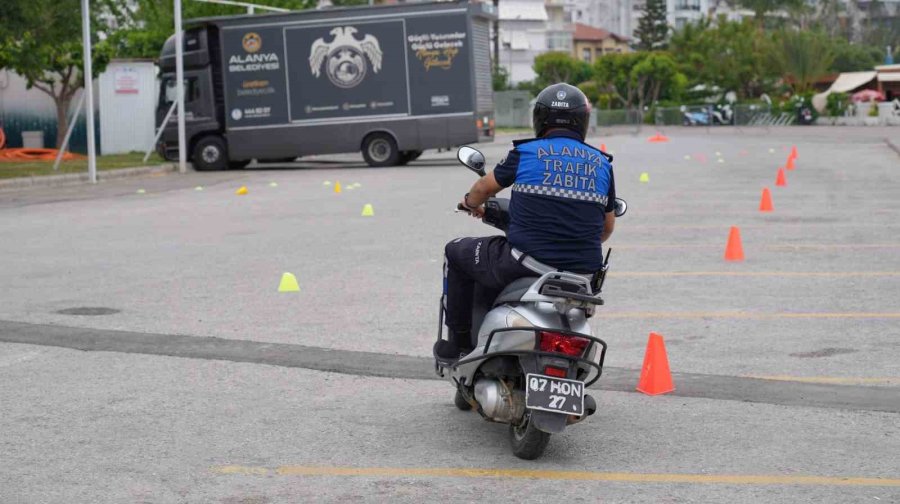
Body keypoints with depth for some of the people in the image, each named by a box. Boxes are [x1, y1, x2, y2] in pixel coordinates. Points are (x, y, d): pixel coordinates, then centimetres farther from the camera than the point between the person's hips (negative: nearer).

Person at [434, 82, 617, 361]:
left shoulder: (527, 152, 0)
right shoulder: (602, 163, 10)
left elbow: (485, 187, 15)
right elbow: (607, 227, 20)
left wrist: (471, 203, 39)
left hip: (525, 261, -4)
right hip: (584, 273, 4)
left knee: (456, 252, 21)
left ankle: (458, 342, 24)